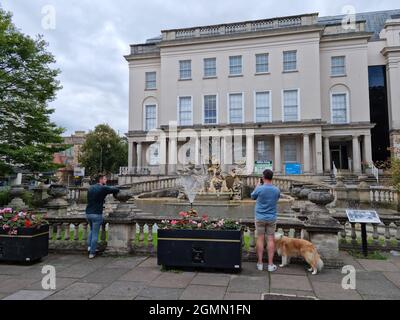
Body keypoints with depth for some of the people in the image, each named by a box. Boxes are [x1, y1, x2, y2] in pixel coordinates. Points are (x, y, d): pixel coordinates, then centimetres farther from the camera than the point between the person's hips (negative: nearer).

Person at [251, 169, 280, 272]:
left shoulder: (259, 189, -15)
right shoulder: (277, 190, -6)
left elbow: (253, 197, 5)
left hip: (260, 218, -2)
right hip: (271, 218, 2)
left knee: (260, 239, 6)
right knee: (271, 240, 7)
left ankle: (260, 263, 14)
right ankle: (270, 264, 11)